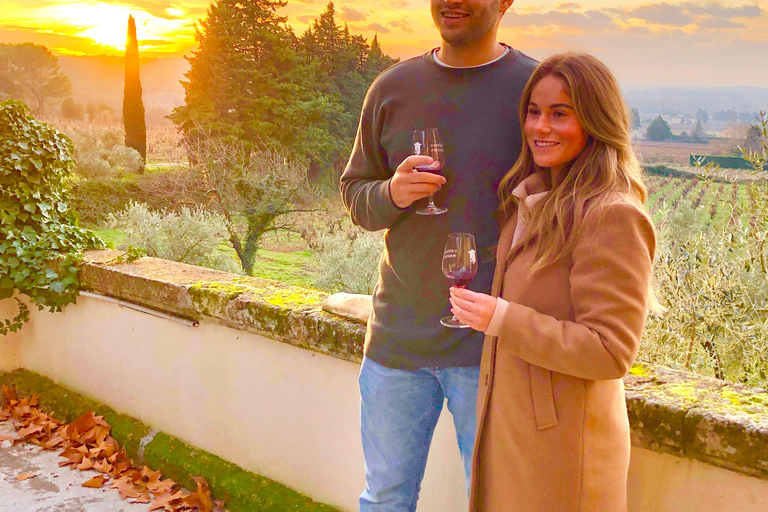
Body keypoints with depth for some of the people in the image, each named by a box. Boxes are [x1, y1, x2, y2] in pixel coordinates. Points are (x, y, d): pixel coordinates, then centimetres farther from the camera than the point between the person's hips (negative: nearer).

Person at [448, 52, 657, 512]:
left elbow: (611, 352, -21)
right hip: (507, 422, 8)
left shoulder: (614, 217, -21)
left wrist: (502, 320, -25)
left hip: (562, 441, -8)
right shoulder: (535, 198, 7)